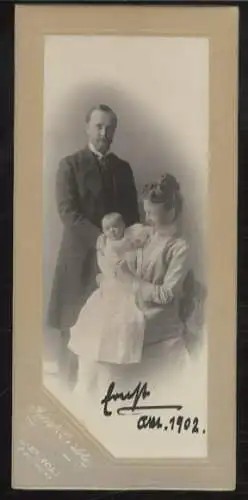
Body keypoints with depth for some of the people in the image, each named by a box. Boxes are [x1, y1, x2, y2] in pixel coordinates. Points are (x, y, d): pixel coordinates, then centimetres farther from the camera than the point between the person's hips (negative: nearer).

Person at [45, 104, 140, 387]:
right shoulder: (70, 165, 0)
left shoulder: (123, 168, 14)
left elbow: (132, 213, 15)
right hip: (81, 254, -3)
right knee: (75, 322, -2)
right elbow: (68, 212, -10)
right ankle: (71, 382, 8)